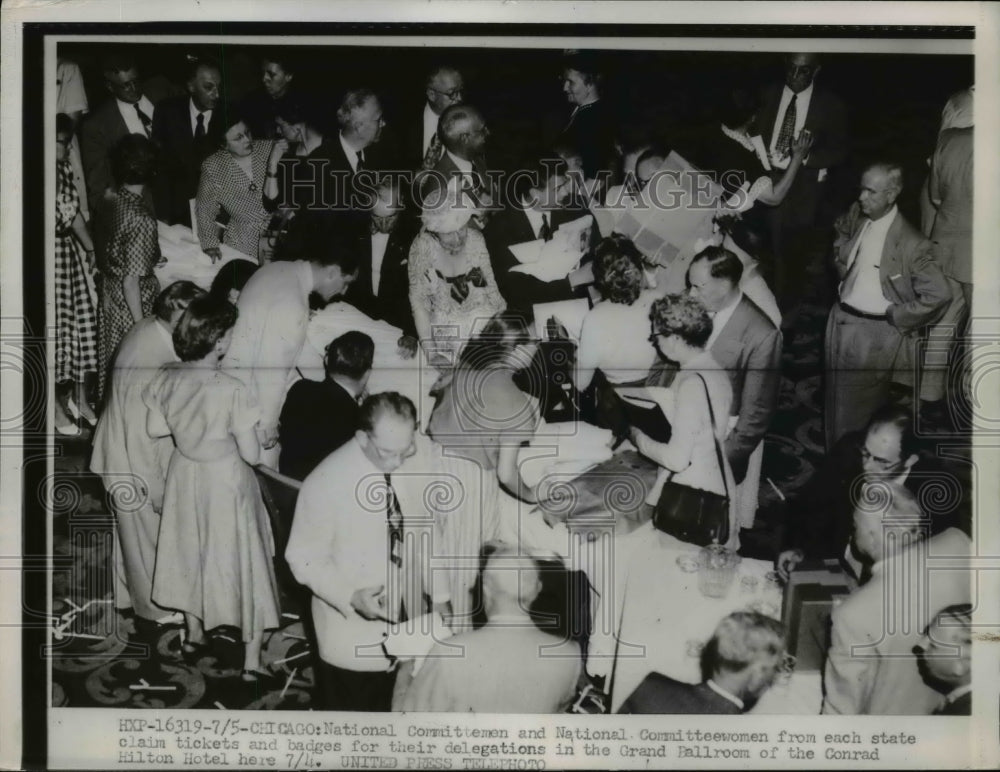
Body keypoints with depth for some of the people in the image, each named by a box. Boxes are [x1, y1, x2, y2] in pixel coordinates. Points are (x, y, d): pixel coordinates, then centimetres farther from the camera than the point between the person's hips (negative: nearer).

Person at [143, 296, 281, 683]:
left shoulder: (166, 378, -13)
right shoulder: (232, 391, -28)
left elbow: (155, 428, 2)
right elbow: (251, 455, -22)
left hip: (184, 474, 6)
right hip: (226, 481, -5)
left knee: (190, 551, 25)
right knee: (242, 560, 8)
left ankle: (194, 635, 44)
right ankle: (251, 663, 15)